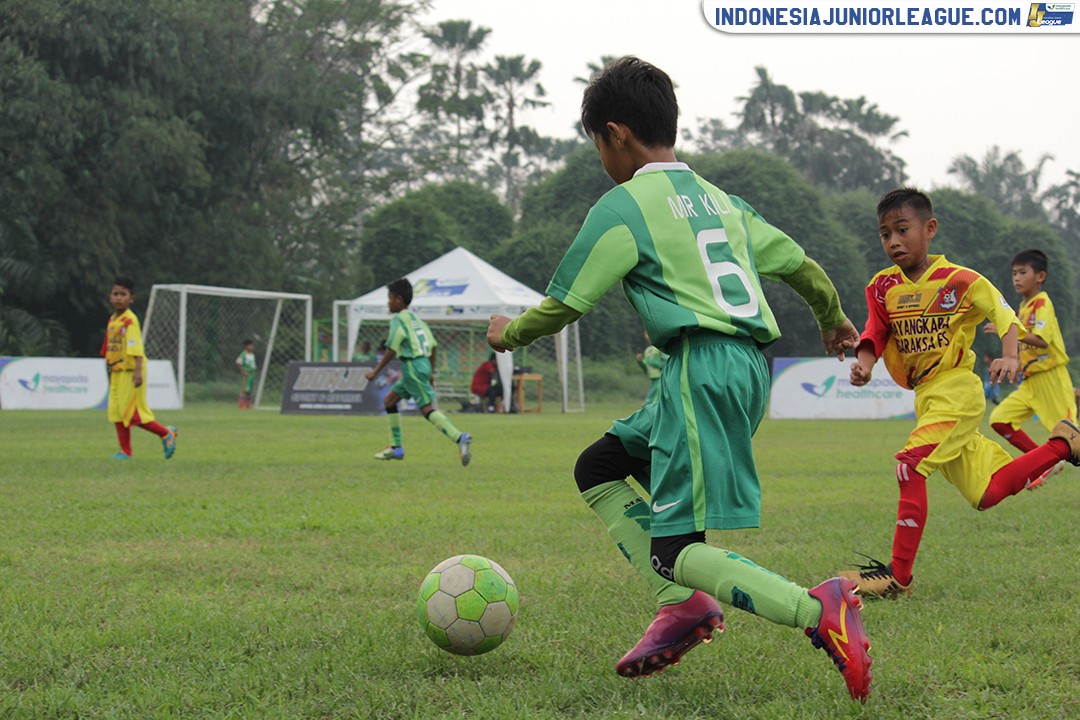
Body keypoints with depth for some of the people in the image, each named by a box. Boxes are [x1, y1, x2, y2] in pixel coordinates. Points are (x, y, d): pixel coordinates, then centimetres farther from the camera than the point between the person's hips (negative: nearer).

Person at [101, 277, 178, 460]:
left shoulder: (129, 320, -13)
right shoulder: (112, 320, 13)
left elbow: (136, 348, -22)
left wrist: (138, 371, -30)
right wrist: (109, 370, 22)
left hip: (130, 372, -9)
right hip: (116, 372, 9)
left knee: (133, 413, -7)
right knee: (116, 411, 6)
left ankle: (166, 434, 9)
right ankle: (125, 451, 11)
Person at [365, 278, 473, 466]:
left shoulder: (398, 319, -8)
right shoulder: (416, 318, 17)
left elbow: (392, 350, -13)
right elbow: (433, 345, 18)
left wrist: (375, 371, -5)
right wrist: (431, 371, 24)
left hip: (413, 366, -9)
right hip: (423, 364, 9)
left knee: (428, 409, -16)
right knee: (389, 400, 18)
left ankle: (460, 438, -33)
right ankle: (396, 448, 20)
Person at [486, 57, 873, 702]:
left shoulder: (623, 207, -2)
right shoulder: (719, 200, 19)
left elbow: (562, 307, 1)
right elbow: (802, 266, 26)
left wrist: (510, 334, 23)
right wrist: (834, 320, 46)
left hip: (703, 367, -9)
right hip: (750, 364, 9)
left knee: (674, 551, -9)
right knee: (597, 467, 17)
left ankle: (819, 611, -27)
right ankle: (684, 604, 4)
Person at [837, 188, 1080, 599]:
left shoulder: (959, 281, -11)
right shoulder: (884, 286, 3)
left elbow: (1005, 316, -11)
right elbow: (875, 333, -4)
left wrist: (1010, 357, -30)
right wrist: (864, 364, -26)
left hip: (956, 390, -7)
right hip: (925, 396, 7)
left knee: (910, 465, -23)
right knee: (988, 494, 13)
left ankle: (899, 576, -18)